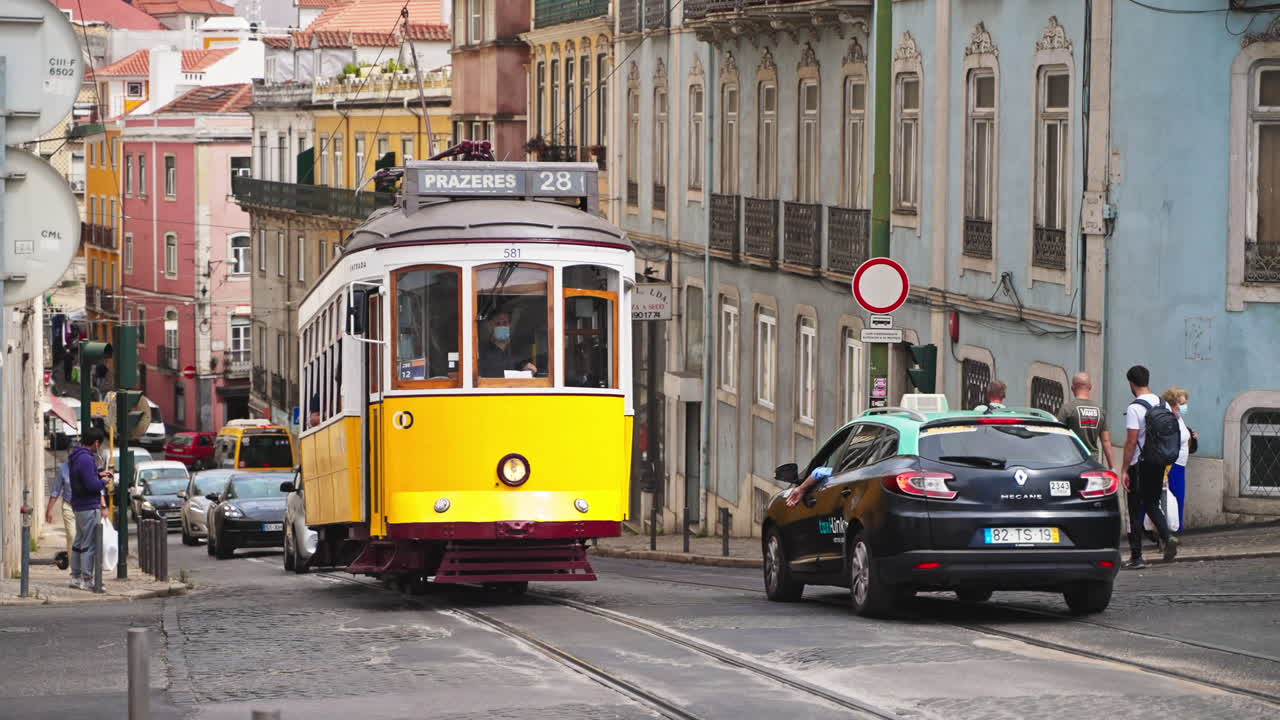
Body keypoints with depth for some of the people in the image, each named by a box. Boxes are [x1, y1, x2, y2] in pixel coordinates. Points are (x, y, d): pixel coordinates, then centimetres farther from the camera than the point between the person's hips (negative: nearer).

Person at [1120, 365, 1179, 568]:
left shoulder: (1135, 408, -15)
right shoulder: (1163, 404, 7)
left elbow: (1131, 441, -17)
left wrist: (1125, 469, -12)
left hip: (1140, 465, -6)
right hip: (1159, 463, 6)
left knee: (1136, 510, 1)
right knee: (1152, 505, 18)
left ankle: (1136, 557, 3)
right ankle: (1167, 537, -7)